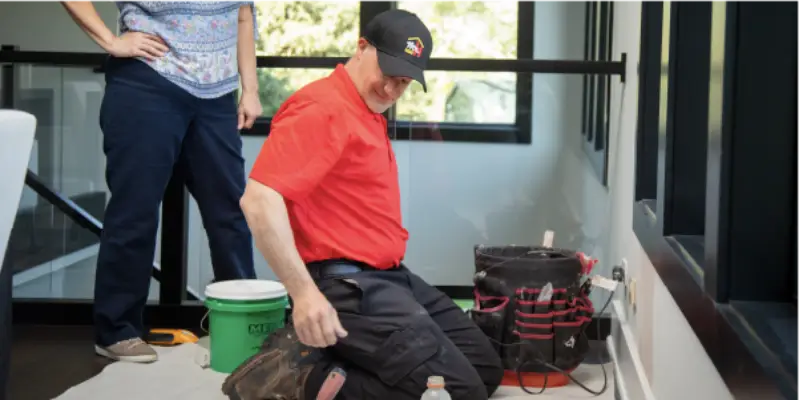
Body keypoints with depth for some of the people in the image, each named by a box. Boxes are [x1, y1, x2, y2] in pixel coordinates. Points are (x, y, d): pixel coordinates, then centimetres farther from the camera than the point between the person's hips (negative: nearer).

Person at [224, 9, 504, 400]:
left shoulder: (369, 114, 17)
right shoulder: (322, 109, -15)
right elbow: (259, 199, -26)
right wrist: (304, 292, -31)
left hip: (391, 278, 11)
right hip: (348, 286, -11)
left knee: (485, 367, 14)